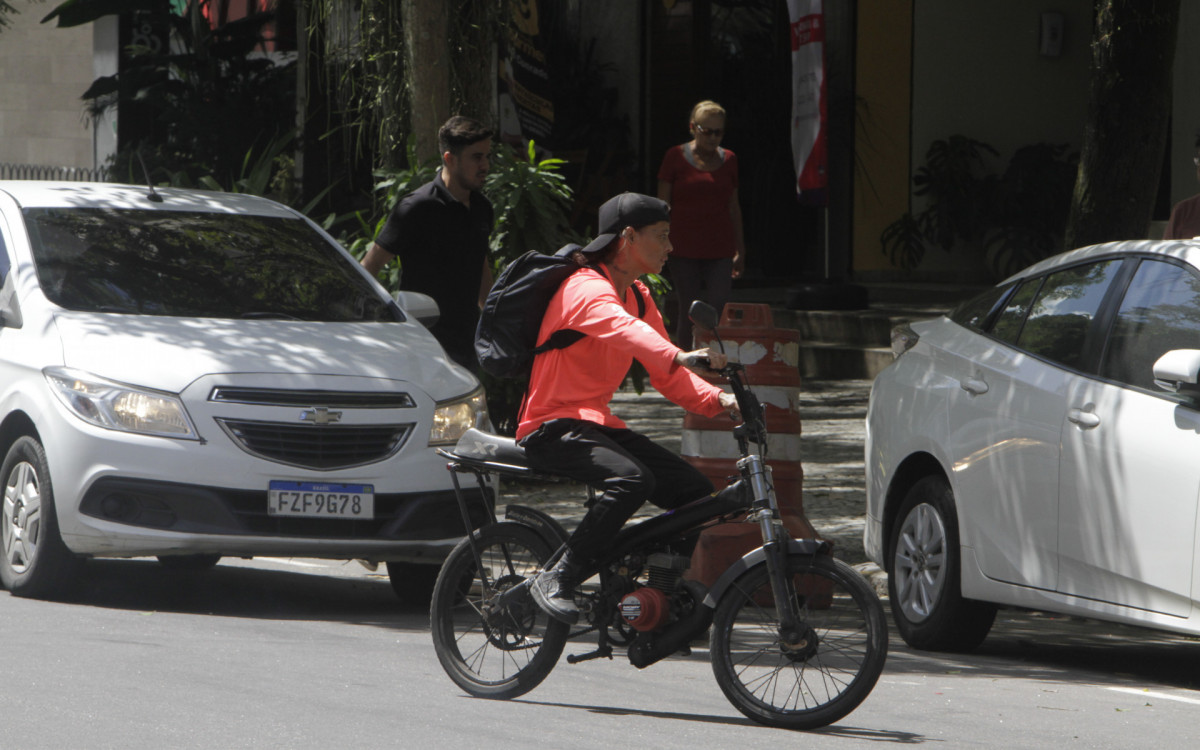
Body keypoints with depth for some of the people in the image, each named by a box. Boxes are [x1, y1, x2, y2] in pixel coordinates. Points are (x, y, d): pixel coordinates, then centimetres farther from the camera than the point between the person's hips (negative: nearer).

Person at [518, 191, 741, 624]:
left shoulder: (638, 297, 15)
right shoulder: (587, 289, -15)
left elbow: (668, 377, 11)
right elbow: (623, 329, -39)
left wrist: (717, 400, -9)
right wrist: (679, 356, -57)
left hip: (596, 422, 9)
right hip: (553, 425, -9)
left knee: (695, 491, -2)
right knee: (632, 479, -34)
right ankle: (556, 580, -28)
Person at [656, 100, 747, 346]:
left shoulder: (728, 160, 11)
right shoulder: (675, 157, 2)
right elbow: (663, 205, 4)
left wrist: (740, 250, 16)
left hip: (719, 251, 2)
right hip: (684, 249, -2)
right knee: (689, 313, 0)